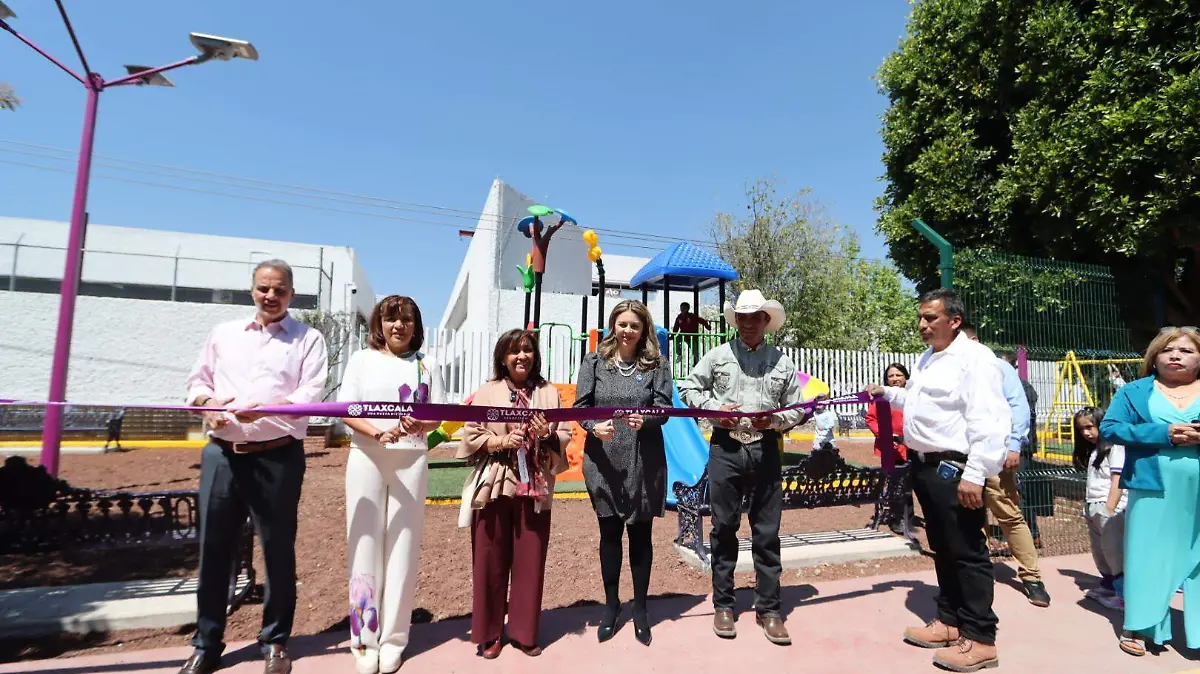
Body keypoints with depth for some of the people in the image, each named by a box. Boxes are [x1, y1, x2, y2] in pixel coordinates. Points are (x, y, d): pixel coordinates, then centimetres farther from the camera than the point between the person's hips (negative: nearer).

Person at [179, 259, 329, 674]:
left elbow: (311, 394, -8)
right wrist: (206, 402, -6)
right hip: (222, 454, 4)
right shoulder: (223, 333, 16)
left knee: (278, 550, 5)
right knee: (213, 548, 10)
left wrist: (266, 409, -24)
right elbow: (198, 380, 16)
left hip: (278, 457, -3)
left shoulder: (308, 339, 3)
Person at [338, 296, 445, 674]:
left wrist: (419, 424, -17)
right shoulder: (362, 360, 7)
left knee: (403, 544, 3)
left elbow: (437, 416, 6)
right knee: (366, 543, 3)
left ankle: (393, 637, 14)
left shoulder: (425, 365, 9)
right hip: (366, 458, 0)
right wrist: (377, 432, -20)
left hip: (411, 460, 1)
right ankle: (364, 638, 14)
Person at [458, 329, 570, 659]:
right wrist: (500, 441, -15)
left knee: (530, 561, 8)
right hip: (494, 487, -1)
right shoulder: (487, 392, 2)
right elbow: (471, 436, -1)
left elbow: (565, 438, 7)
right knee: (491, 561, 7)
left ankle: (524, 632, 26)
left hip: (535, 488, 2)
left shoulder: (550, 392, 7)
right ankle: (488, 633, 25)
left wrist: (548, 435, -13)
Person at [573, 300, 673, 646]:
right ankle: (611, 605, 31)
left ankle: (640, 608, 28)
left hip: (644, 462, 0)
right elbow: (580, 407, -2)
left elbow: (664, 408, -6)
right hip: (603, 460, 1)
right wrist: (595, 427, -22)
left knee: (640, 533, 11)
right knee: (609, 532, 12)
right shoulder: (594, 362, 2)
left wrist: (645, 420, -27)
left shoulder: (657, 364, 1)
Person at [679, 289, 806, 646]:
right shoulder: (718, 355, 5)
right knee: (724, 528, 8)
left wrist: (776, 419, -11)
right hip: (726, 448, 0)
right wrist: (714, 407, -6)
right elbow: (688, 389, 11)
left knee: (767, 532, 7)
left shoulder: (782, 361, 7)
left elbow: (798, 409, 9)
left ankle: (768, 608, 21)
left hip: (766, 450, 1)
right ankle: (723, 604, 22)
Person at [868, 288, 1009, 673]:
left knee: (968, 553, 0)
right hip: (925, 466, 10)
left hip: (954, 469, -9)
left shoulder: (974, 357, -14)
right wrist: (888, 393, 21)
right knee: (942, 550, 18)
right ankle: (950, 621, 31)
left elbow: (988, 423, -22)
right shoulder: (927, 358, 16)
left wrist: (975, 475, -25)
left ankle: (980, 639, 13)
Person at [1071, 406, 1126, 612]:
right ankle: (1108, 585, 23)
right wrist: (1088, 506, 14)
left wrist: (1109, 510, -17)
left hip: (1109, 507, -8)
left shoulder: (1115, 446, -6)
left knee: (1113, 548, -11)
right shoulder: (1092, 450, 19)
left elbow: (1118, 481, -13)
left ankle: (1127, 593, -8)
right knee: (1100, 550, 12)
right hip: (1092, 506, 8)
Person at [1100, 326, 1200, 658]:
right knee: (1148, 558, 5)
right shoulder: (1134, 391, 6)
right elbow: (1109, 428, -4)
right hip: (1153, 488, -1)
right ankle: (1141, 628, 13)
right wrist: (1164, 433, -16)